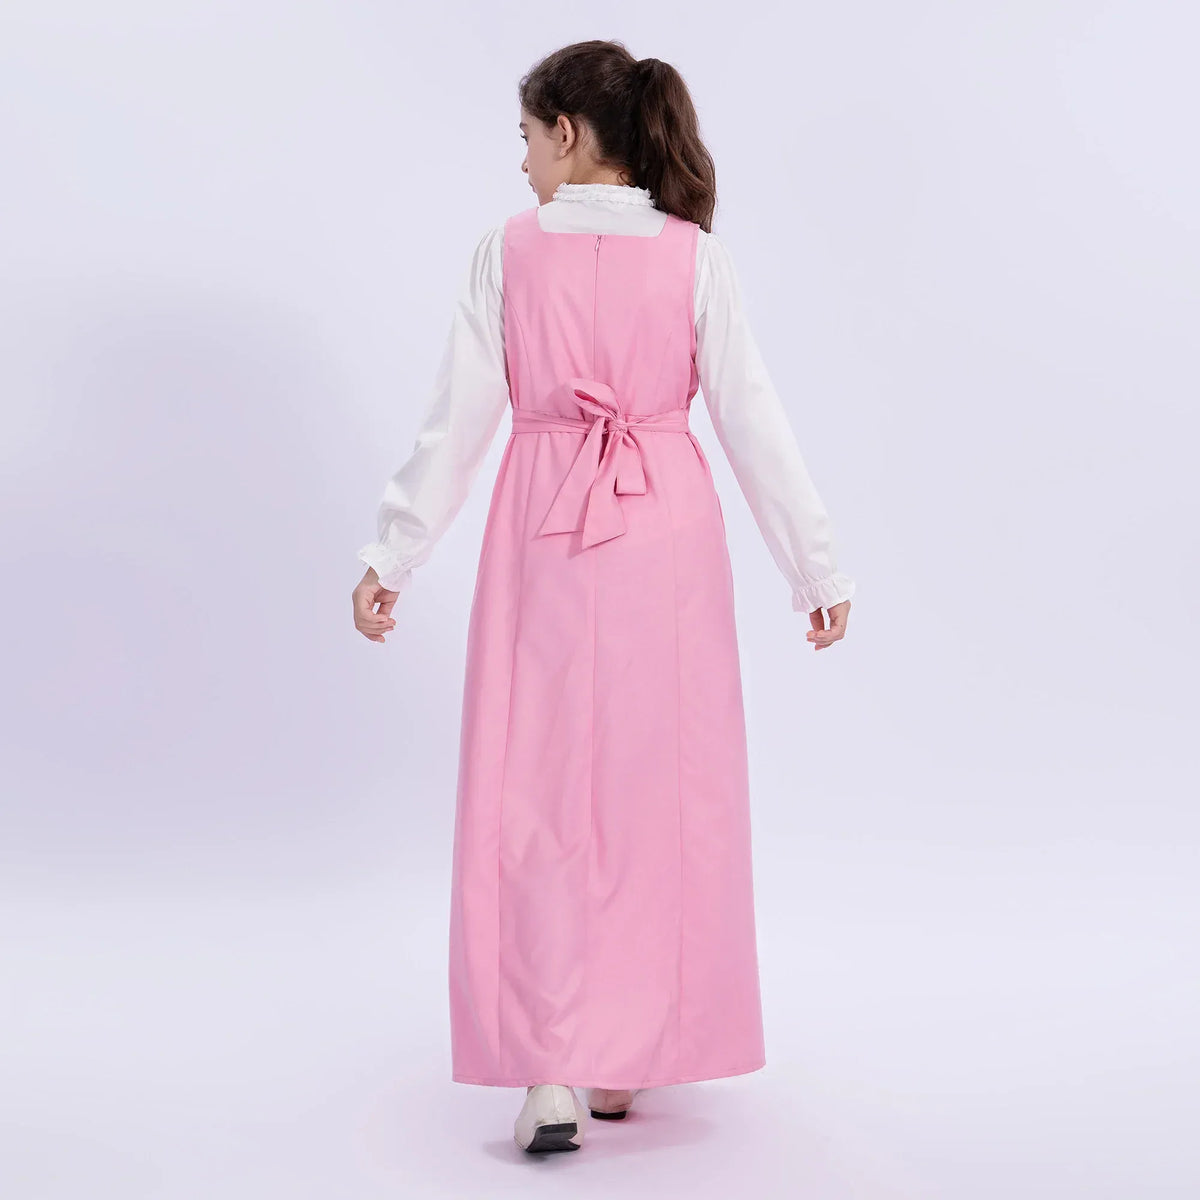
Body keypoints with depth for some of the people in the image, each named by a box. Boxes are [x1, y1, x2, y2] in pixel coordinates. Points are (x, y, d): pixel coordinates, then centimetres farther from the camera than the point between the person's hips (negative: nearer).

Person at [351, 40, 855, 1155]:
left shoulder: (509, 250, -2)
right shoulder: (694, 257, 0)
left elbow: (457, 420, -2)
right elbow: (753, 422, 0)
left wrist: (392, 556, 6)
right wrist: (817, 567, 6)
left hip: (546, 534, -1)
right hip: (667, 531, 1)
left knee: (538, 787, 4)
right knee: (657, 788, 11)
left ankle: (549, 1072, -1)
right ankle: (630, 1057, 20)